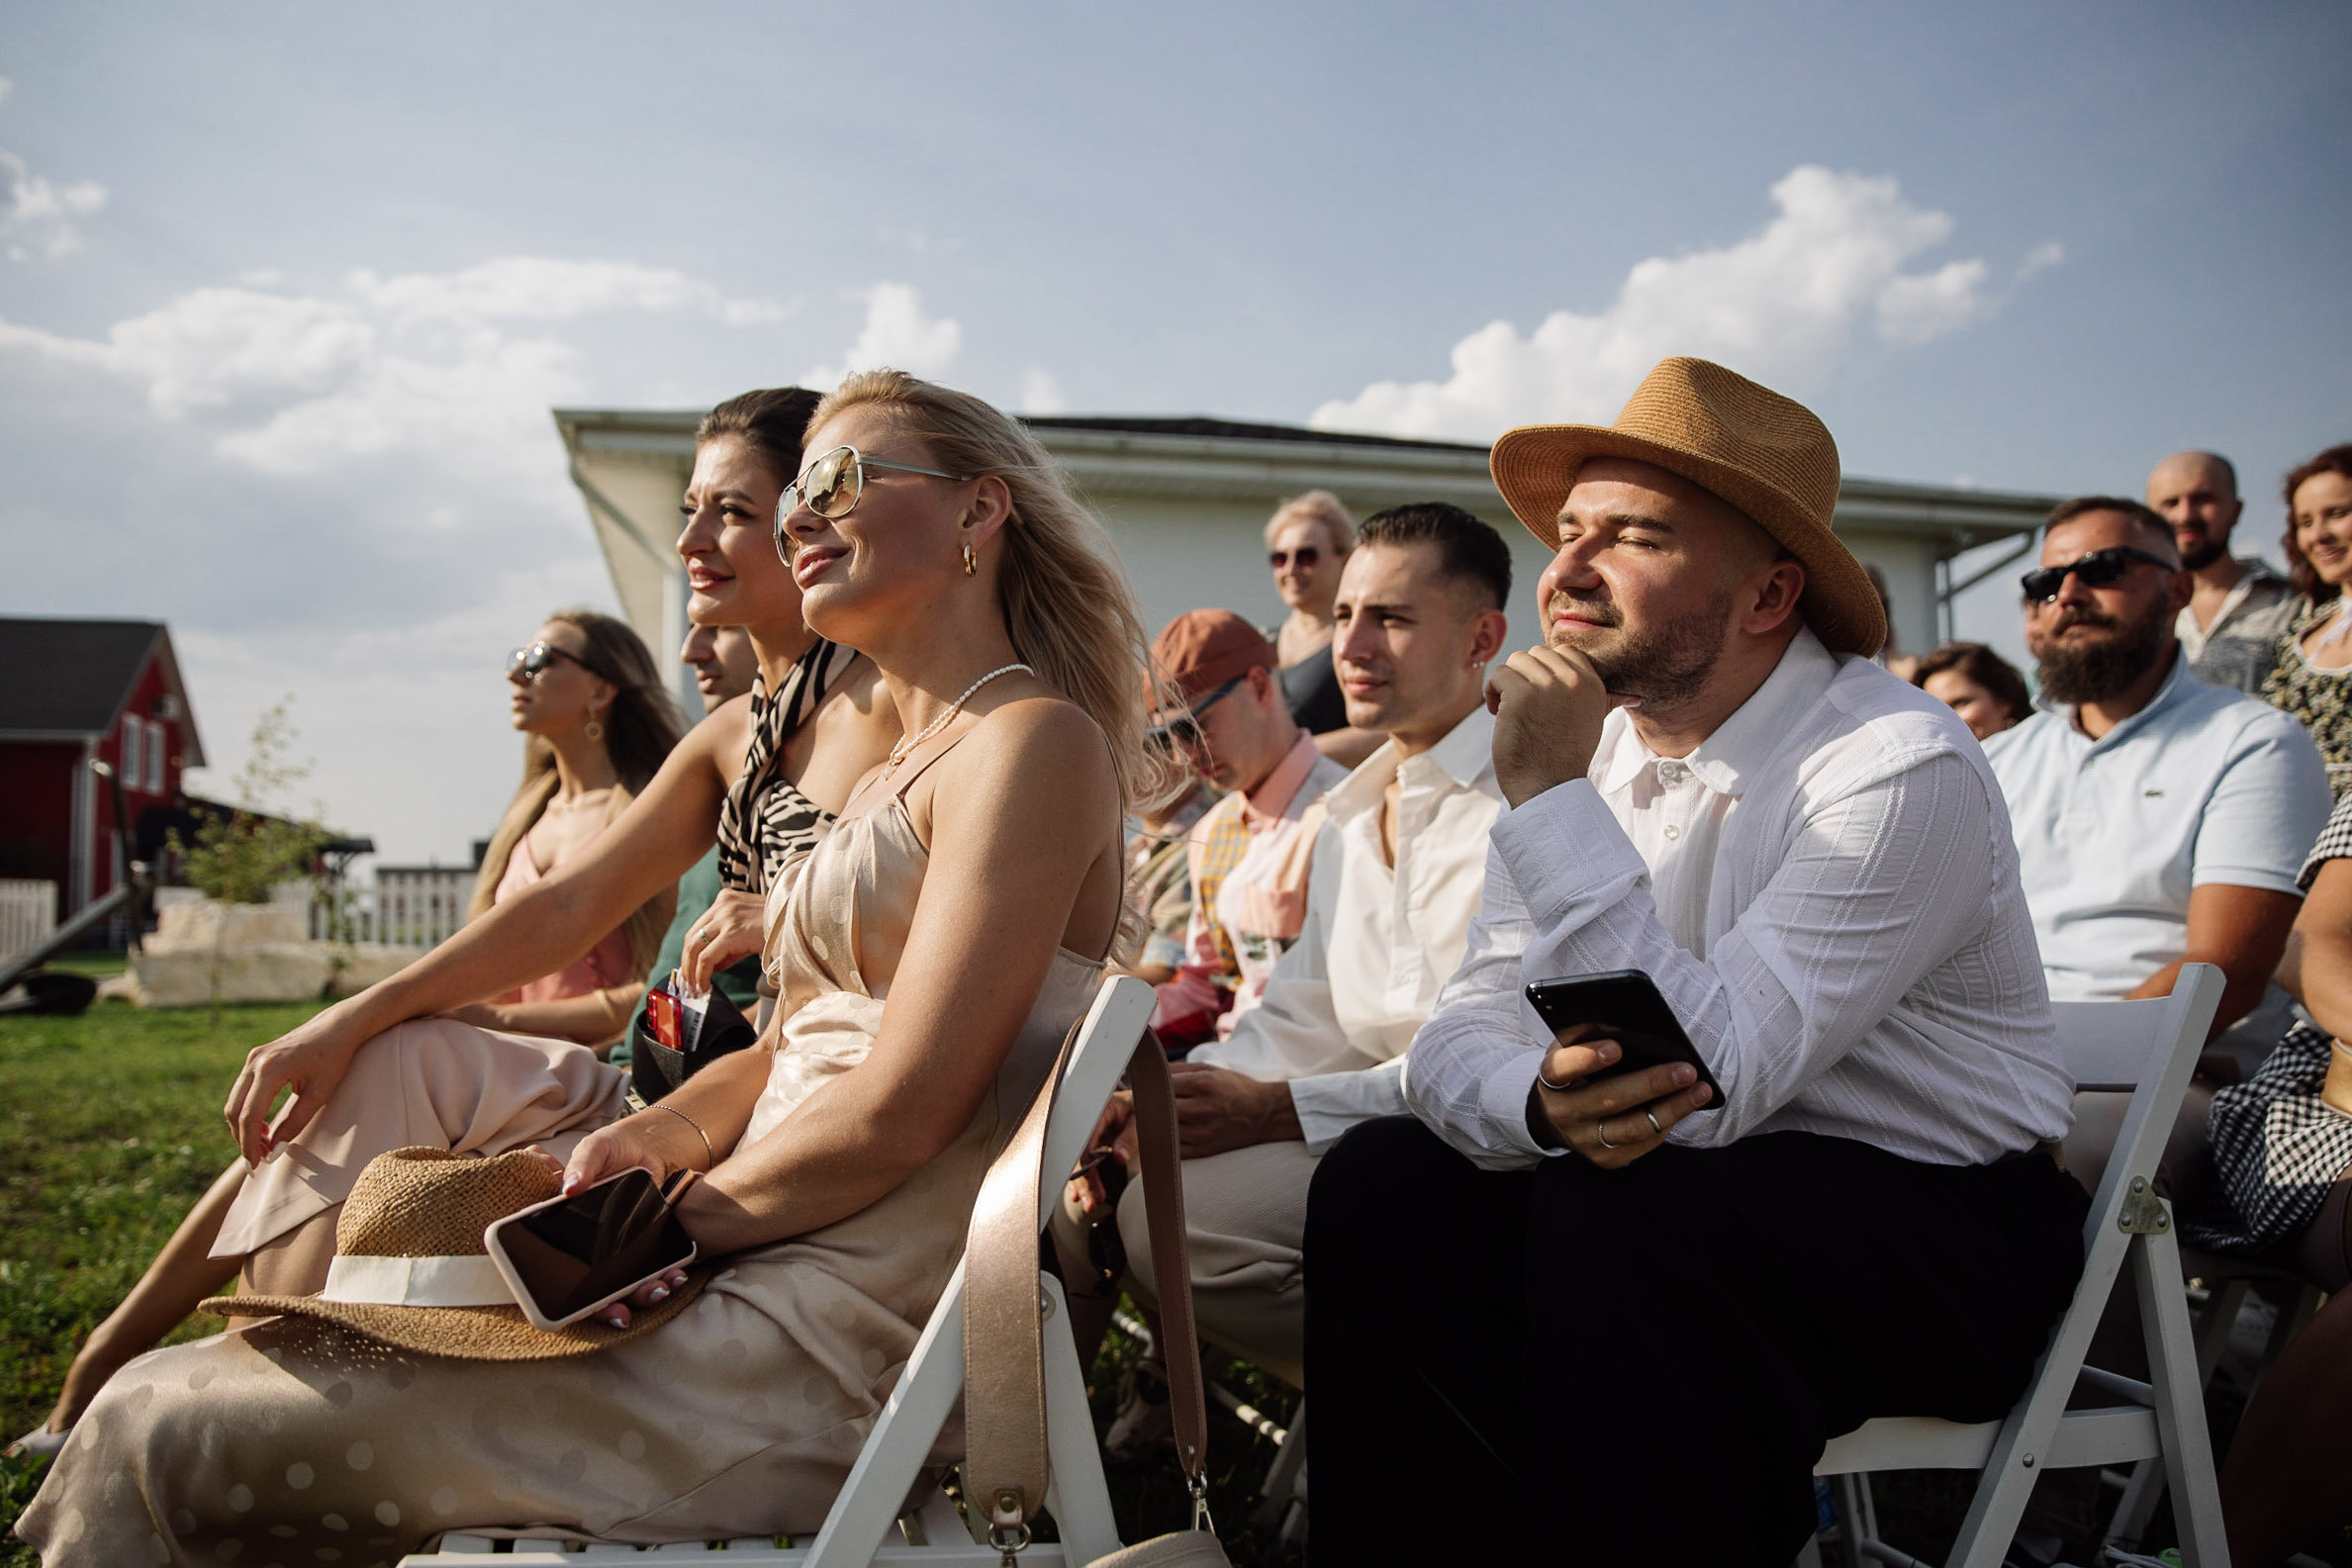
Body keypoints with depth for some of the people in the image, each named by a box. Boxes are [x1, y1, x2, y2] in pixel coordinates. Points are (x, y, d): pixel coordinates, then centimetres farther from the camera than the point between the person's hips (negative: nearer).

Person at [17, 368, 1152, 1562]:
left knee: (155, 1432, -6)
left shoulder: (1033, 741, -11)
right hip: (758, 1283, 9)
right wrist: (662, 1135, 1)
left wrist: (675, 1217, -6)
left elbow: (899, 1113, -18)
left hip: (837, 1342, -9)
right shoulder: (898, 771, 19)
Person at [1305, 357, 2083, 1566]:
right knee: (1382, 1183, -15)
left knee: (1610, 1227, -33)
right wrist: (1536, 1102, -28)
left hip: (1940, 1218, -6)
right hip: (1689, 1188, 6)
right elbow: (1461, 1027, -4)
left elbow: (1712, 1083, -29)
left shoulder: (1903, 771, -20)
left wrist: (1551, 799, -28)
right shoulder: (1589, 743, 1)